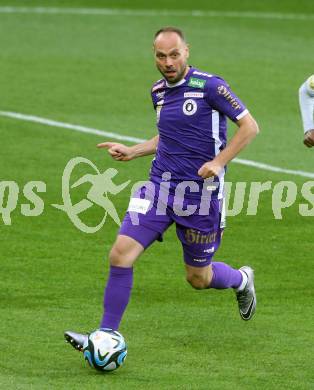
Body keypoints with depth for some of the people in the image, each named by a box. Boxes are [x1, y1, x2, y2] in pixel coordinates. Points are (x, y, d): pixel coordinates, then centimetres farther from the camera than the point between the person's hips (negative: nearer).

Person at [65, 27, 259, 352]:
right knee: (121, 252, -13)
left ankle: (242, 280, 44)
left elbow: (249, 126, -9)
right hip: (160, 187, 5)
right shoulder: (158, 92, 9)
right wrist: (131, 152, 12)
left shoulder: (209, 86, -12)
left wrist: (219, 162, -18)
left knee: (198, 278, 9)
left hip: (200, 191, -5)